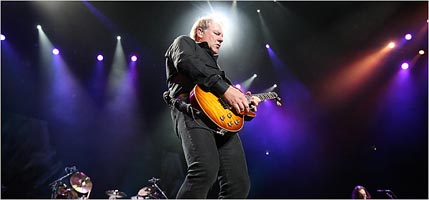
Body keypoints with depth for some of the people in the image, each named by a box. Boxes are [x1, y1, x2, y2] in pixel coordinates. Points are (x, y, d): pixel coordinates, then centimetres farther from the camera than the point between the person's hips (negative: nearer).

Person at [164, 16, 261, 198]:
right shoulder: (184, 43, 18)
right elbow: (187, 62, -7)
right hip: (193, 111, -8)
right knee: (206, 170, -31)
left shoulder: (214, 63, 42)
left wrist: (244, 101, 15)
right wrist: (224, 88, -15)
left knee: (239, 183, -5)